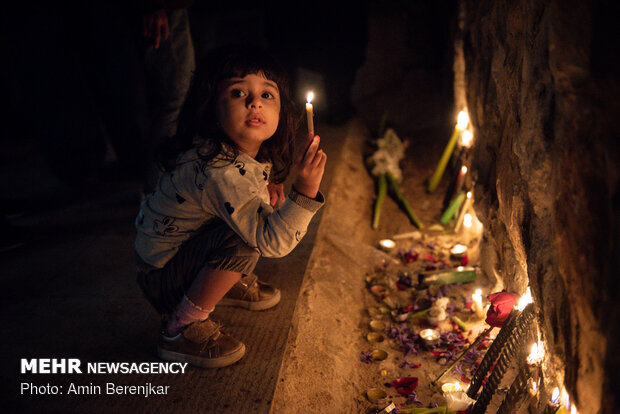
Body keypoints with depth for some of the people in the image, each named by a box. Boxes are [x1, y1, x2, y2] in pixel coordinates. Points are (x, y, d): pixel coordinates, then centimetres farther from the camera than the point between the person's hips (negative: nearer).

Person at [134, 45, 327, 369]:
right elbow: (272, 242, -35)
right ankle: (181, 328, -15)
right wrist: (306, 190, -45)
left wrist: (266, 187, -2)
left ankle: (232, 282, 21)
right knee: (242, 241, -31)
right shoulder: (218, 172, -34)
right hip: (162, 279, -9)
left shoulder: (251, 151, -7)